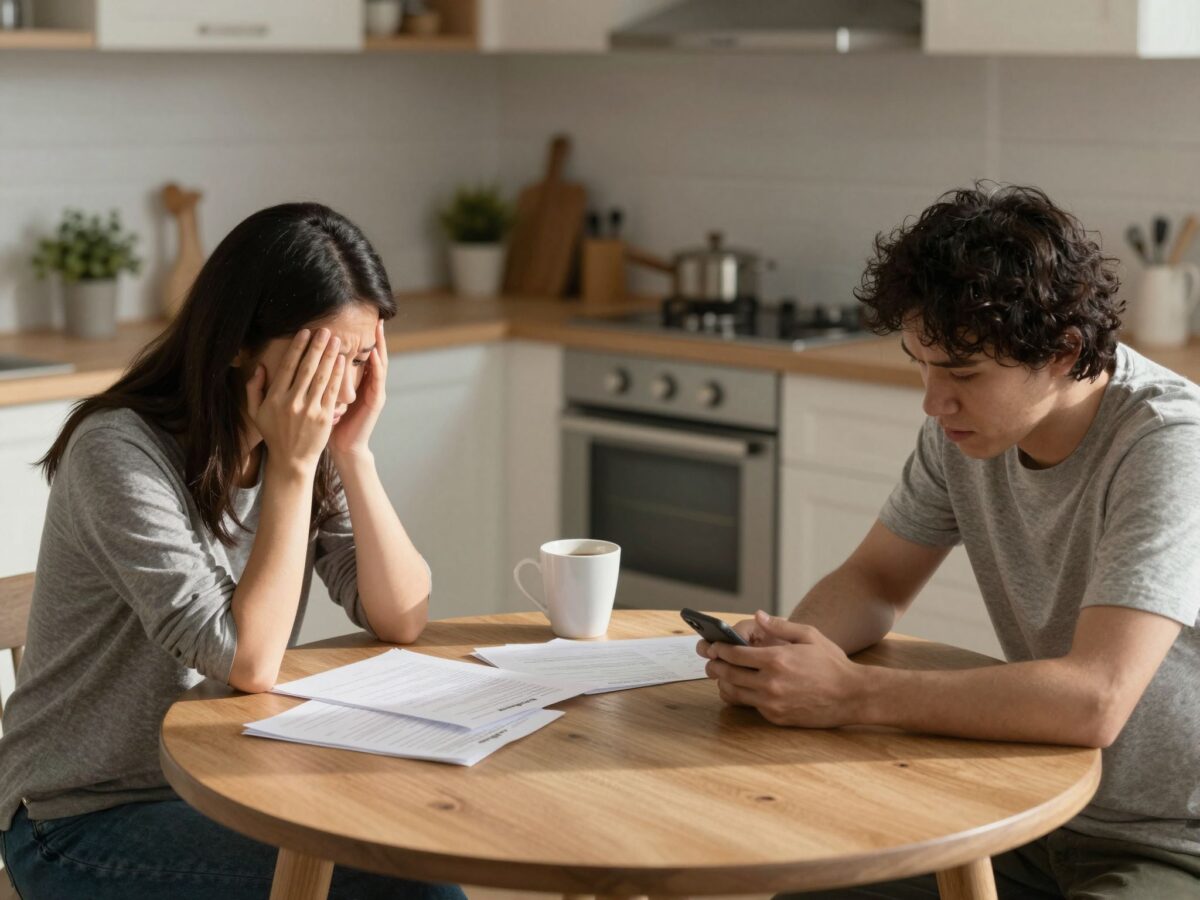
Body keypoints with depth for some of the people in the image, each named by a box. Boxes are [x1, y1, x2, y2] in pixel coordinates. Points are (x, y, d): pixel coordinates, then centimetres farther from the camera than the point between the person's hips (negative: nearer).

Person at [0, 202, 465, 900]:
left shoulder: (308, 447, 0)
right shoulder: (121, 450, -21)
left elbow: (402, 621, -6)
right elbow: (247, 660, -25)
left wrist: (353, 453, -14)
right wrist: (291, 467, -25)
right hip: (84, 823, -6)